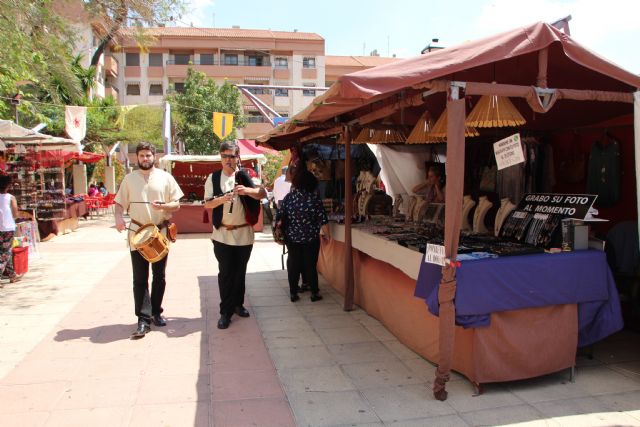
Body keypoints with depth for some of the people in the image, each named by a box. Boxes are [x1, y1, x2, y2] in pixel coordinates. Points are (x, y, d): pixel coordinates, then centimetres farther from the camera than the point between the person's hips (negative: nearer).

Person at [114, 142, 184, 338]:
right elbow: (120, 203, 7)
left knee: (159, 276, 11)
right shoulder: (129, 178, 5)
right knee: (140, 278, -1)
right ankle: (143, 319, 3)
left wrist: (163, 206, -19)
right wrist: (119, 217, -13)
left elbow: (177, 204, 1)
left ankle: (156, 312, 27)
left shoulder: (165, 177, 2)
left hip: (161, 233, 1)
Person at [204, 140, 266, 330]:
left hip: (244, 233, 1)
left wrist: (247, 190, -27)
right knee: (225, 273, 0)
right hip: (222, 234, -1)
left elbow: (263, 194, -8)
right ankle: (225, 311, 8)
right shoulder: (213, 178, 2)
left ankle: (238, 304, 29)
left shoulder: (245, 176, 1)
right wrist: (222, 199, -20)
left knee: (240, 271, 12)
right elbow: (207, 204, -1)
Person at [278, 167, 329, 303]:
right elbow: (323, 220, -9)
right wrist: (325, 233, 7)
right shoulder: (314, 198, -10)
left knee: (293, 265, 12)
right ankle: (314, 293, 17)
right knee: (310, 264, 9)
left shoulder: (288, 197, -4)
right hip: (311, 239, -2)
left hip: (292, 238, 2)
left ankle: (293, 293, 19)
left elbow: (279, 217, -2)